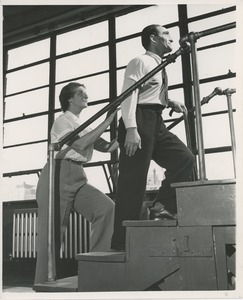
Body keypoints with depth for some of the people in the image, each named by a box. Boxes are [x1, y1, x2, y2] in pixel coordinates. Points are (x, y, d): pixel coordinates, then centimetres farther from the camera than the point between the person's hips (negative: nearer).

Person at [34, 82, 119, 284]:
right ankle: (44, 283, 9)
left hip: (78, 178, 7)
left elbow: (107, 147, 11)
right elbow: (80, 144, -18)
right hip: (59, 175, -7)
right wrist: (107, 122, -16)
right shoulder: (62, 121, 0)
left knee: (106, 207, -15)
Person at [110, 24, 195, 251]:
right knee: (133, 180, -9)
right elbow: (128, 95, -14)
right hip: (140, 120, -9)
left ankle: (161, 207, 1)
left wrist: (169, 103, 11)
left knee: (184, 158, -4)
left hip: (156, 122, 9)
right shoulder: (140, 62, -3)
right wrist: (131, 129, -26)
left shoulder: (160, 67, 23)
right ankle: (121, 242, -2)